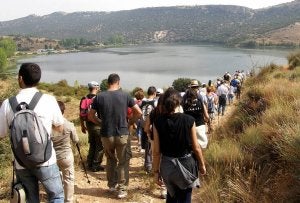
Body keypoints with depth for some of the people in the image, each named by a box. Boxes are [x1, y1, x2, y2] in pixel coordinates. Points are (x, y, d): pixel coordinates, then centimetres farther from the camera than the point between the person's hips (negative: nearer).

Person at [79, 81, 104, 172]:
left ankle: (90, 164, 24)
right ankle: (96, 165, 7)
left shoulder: (84, 99, 5)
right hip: (98, 125, -6)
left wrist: (83, 126, 18)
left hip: (89, 125, 6)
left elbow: (81, 114, 8)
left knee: (92, 145, 19)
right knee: (100, 146, 5)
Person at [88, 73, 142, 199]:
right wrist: (129, 120, 12)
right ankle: (121, 189, 13)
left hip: (106, 135, 2)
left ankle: (111, 185, 32)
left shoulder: (99, 97, -3)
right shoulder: (125, 95, -5)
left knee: (110, 160, 21)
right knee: (122, 162, 10)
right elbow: (139, 112, -3)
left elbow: (91, 116, 2)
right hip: (122, 134, -1)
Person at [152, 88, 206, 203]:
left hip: (167, 165, 2)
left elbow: (156, 151, -8)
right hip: (186, 163, -2)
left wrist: (156, 171, 3)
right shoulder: (189, 120, -14)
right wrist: (202, 164, 8)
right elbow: (196, 147, -8)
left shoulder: (158, 122, -11)